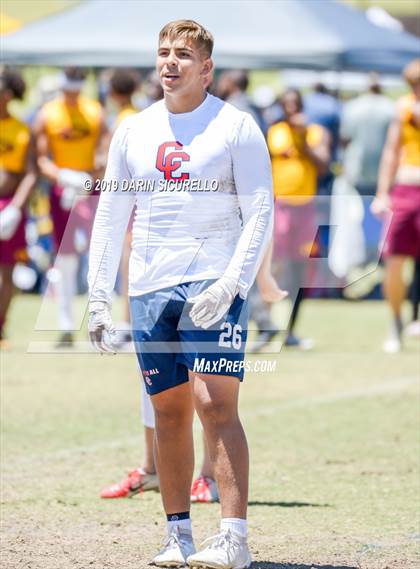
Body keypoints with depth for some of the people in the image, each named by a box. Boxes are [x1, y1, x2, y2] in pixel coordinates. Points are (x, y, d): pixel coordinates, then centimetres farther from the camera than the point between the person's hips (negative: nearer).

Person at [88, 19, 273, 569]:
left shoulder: (235, 127, -1)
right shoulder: (133, 131, 12)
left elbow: (260, 214, -4)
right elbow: (110, 217, 15)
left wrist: (229, 285, -16)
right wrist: (98, 299, 9)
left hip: (213, 287, -5)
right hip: (149, 290, 5)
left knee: (216, 404, -14)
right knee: (169, 413, 7)